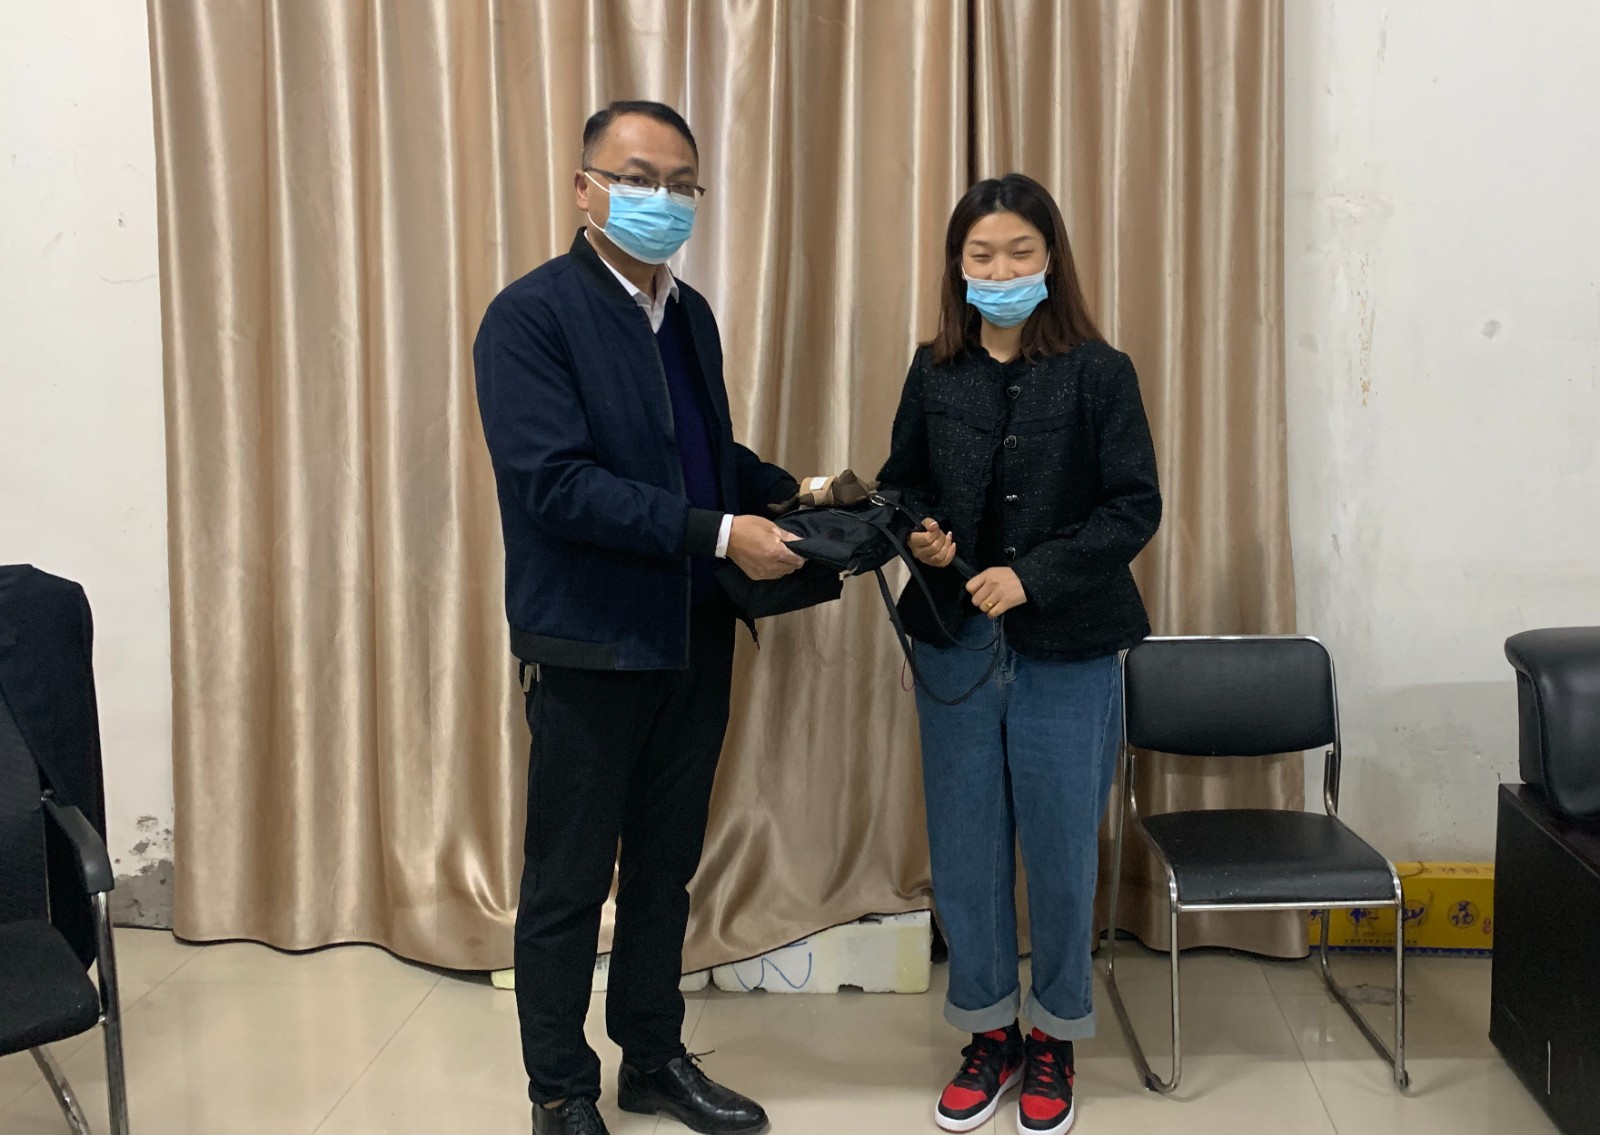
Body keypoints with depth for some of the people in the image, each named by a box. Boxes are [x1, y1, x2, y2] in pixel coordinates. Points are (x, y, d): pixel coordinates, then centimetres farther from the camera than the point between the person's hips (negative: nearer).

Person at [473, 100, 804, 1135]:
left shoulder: (689, 313, 11)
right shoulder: (531, 317, -13)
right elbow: (555, 483, -23)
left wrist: (790, 491, 4)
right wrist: (719, 534, -25)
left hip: (693, 641, 7)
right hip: (591, 649, -7)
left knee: (666, 867, 18)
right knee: (568, 883, 7)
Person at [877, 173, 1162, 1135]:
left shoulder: (1099, 373, -6)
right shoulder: (934, 374, 4)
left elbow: (1135, 508, -9)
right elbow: (901, 484, 15)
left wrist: (1031, 576, -17)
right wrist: (918, 534, -7)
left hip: (1067, 654, -3)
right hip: (955, 647, 3)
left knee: (1061, 855, 7)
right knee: (966, 853, 10)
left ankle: (1054, 1039, 27)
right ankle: (988, 1034, 28)